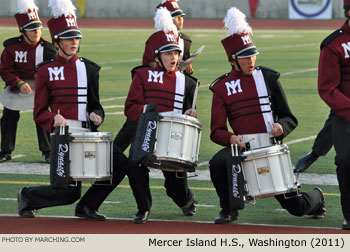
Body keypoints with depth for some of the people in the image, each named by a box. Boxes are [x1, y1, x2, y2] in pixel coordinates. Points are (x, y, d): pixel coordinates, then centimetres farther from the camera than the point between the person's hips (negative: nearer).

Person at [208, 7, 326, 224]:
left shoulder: (268, 78, 1)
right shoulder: (222, 87, 1)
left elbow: (290, 119, 4)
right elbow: (216, 131, 0)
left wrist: (281, 127, -19)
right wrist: (230, 138, -22)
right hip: (241, 147, 1)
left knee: (297, 207, -3)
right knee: (217, 164, -32)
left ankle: (316, 197, 37)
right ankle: (229, 210, -5)